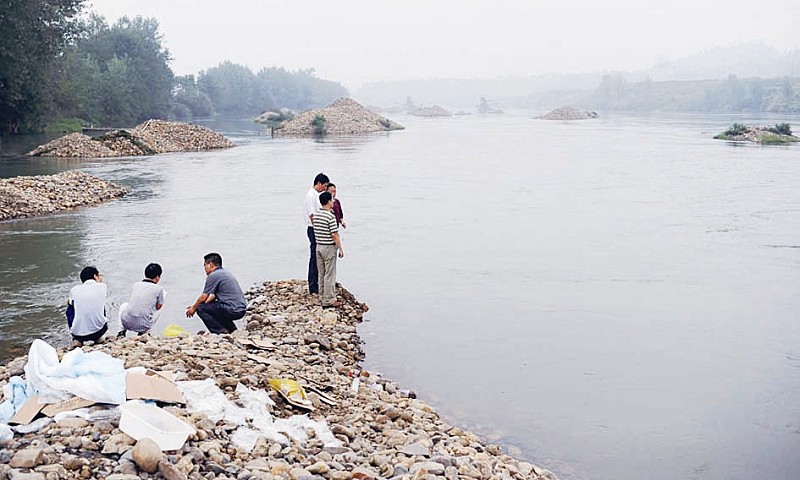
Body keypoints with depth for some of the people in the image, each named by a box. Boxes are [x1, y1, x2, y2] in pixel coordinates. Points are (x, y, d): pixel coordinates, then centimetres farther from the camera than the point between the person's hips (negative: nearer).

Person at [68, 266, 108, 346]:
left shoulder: (74, 290, 2)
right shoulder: (103, 286, 0)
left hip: (78, 333, 0)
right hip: (98, 331, 0)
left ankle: (77, 340, 17)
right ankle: (98, 338, 21)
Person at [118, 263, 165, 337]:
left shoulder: (135, 285, 10)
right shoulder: (159, 288, -2)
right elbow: (158, 306, 13)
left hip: (127, 322, 2)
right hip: (143, 326, -2)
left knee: (123, 305, 35)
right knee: (157, 311, 30)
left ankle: (122, 331, 19)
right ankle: (143, 332, 12)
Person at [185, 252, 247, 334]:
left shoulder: (213, 276, -9)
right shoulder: (226, 273, 20)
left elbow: (203, 298, -4)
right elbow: (213, 296, 24)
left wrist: (193, 308, 14)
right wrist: (195, 305, 23)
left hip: (232, 311, -10)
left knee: (200, 308, -2)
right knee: (214, 306, 32)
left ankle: (221, 332, -6)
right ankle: (231, 328, 20)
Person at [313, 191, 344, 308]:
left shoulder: (316, 215, 5)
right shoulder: (331, 216, -18)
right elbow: (334, 235, -18)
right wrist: (340, 249, -11)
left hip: (319, 246, 7)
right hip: (329, 247, -7)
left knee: (322, 273, 15)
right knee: (330, 275, -1)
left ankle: (323, 296, 24)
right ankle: (329, 301, 2)